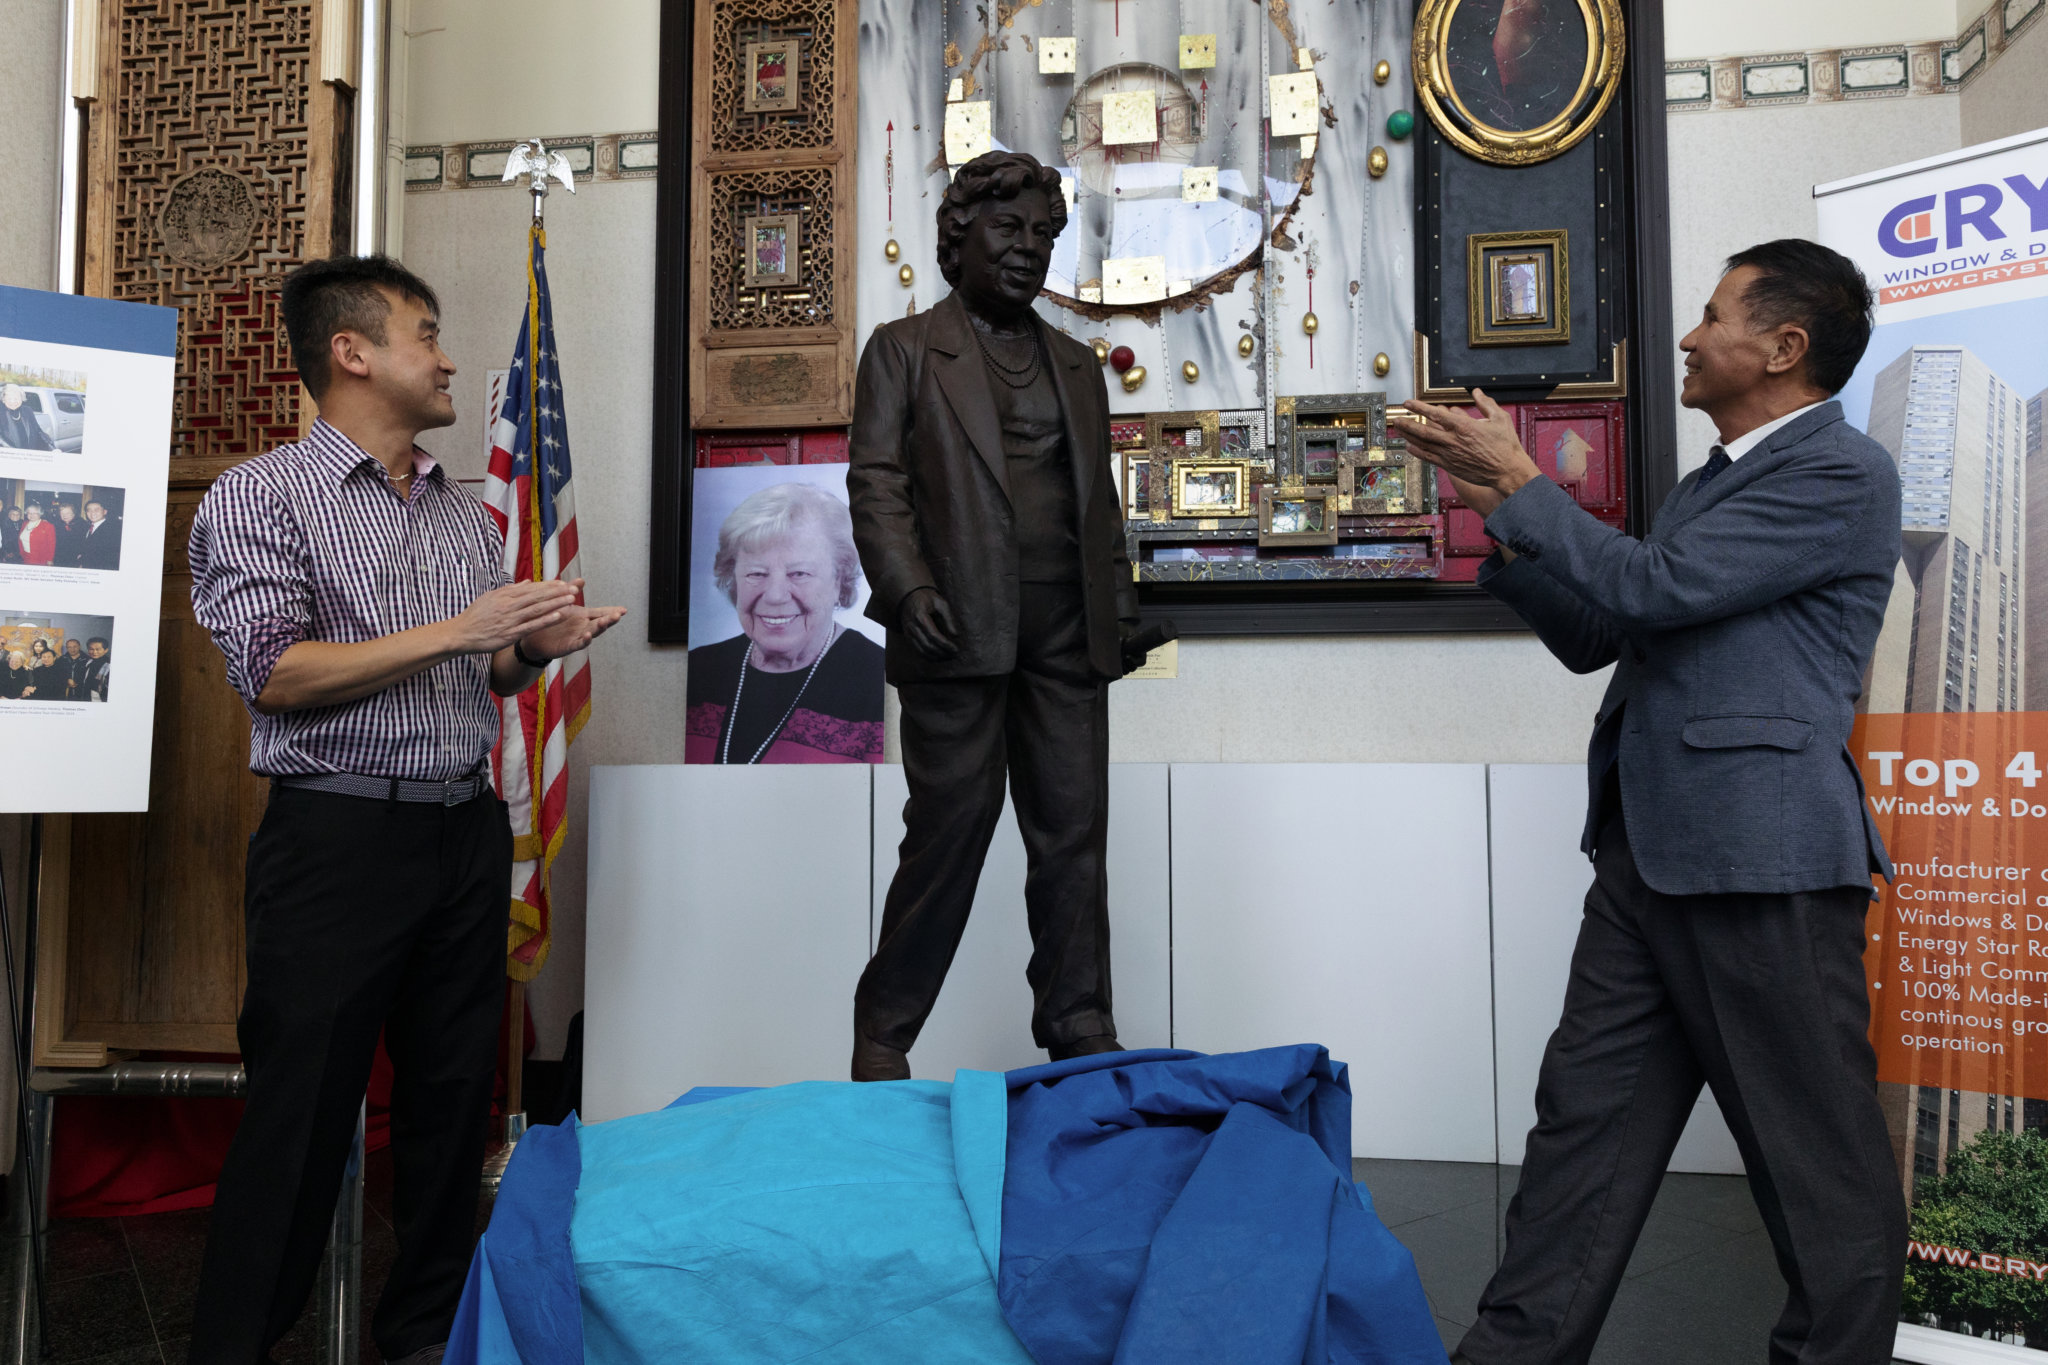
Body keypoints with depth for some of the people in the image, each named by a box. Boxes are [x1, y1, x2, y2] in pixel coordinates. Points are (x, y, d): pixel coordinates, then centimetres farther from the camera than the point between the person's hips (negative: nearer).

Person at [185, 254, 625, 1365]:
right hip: (338, 839, -5)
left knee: (453, 1096, 11)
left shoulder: (467, 514, 15)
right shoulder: (261, 497, -3)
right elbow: (275, 676, -13)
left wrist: (535, 648, -1)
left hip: (466, 833, 6)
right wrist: (456, 630, -17)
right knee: (300, 1117, 1)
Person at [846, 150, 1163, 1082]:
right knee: (947, 833, 0)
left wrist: (1122, 608, 12)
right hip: (961, 630, -5)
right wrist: (910, 587, -17)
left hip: (1067, 637, 5)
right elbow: (877, 480, -3)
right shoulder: (903, 348, 7)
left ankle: (1081, 1034, 18)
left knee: (1074, 837, 6)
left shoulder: (1078, 366, 21)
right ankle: (883, 1034, 16)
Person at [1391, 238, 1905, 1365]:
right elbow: (1592, 636, 20)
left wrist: (1518, 479, -6)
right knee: (1585, 1117, 10)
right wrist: (1500, 502, 11)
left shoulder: (1841, 474, -7)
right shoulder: (1712, 481, 21)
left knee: (1820, 1157, 5)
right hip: (1647, 851, 9)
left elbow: (1650, 588, -17)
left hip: (1761, 859, -9)